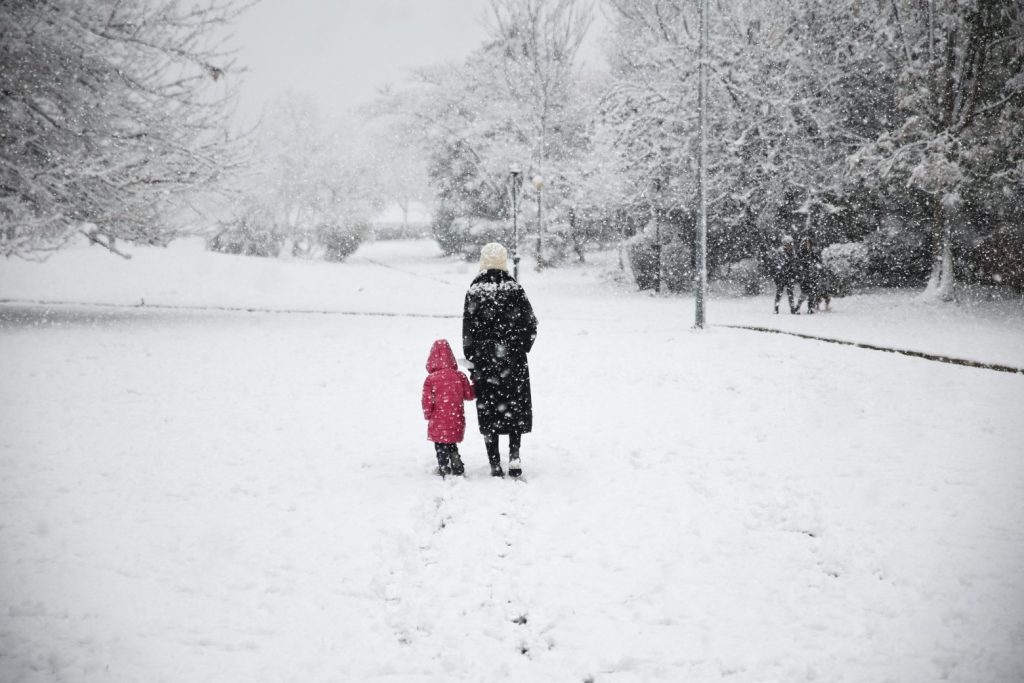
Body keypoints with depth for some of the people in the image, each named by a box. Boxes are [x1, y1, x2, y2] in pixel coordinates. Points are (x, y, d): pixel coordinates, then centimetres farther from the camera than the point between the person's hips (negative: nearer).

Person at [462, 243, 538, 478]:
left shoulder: (474, 292, -6)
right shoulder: (515, 289, -4)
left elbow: (468, 331, -3)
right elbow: (530, 326, -3)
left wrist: (472, 359, 5)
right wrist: (520, 349, 12)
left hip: (484, 361, 0)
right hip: (513, 361, 1)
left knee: (488, 410, 6)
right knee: (516, 406, 14)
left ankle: (495, 464, 5)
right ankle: (514, 454, 0)